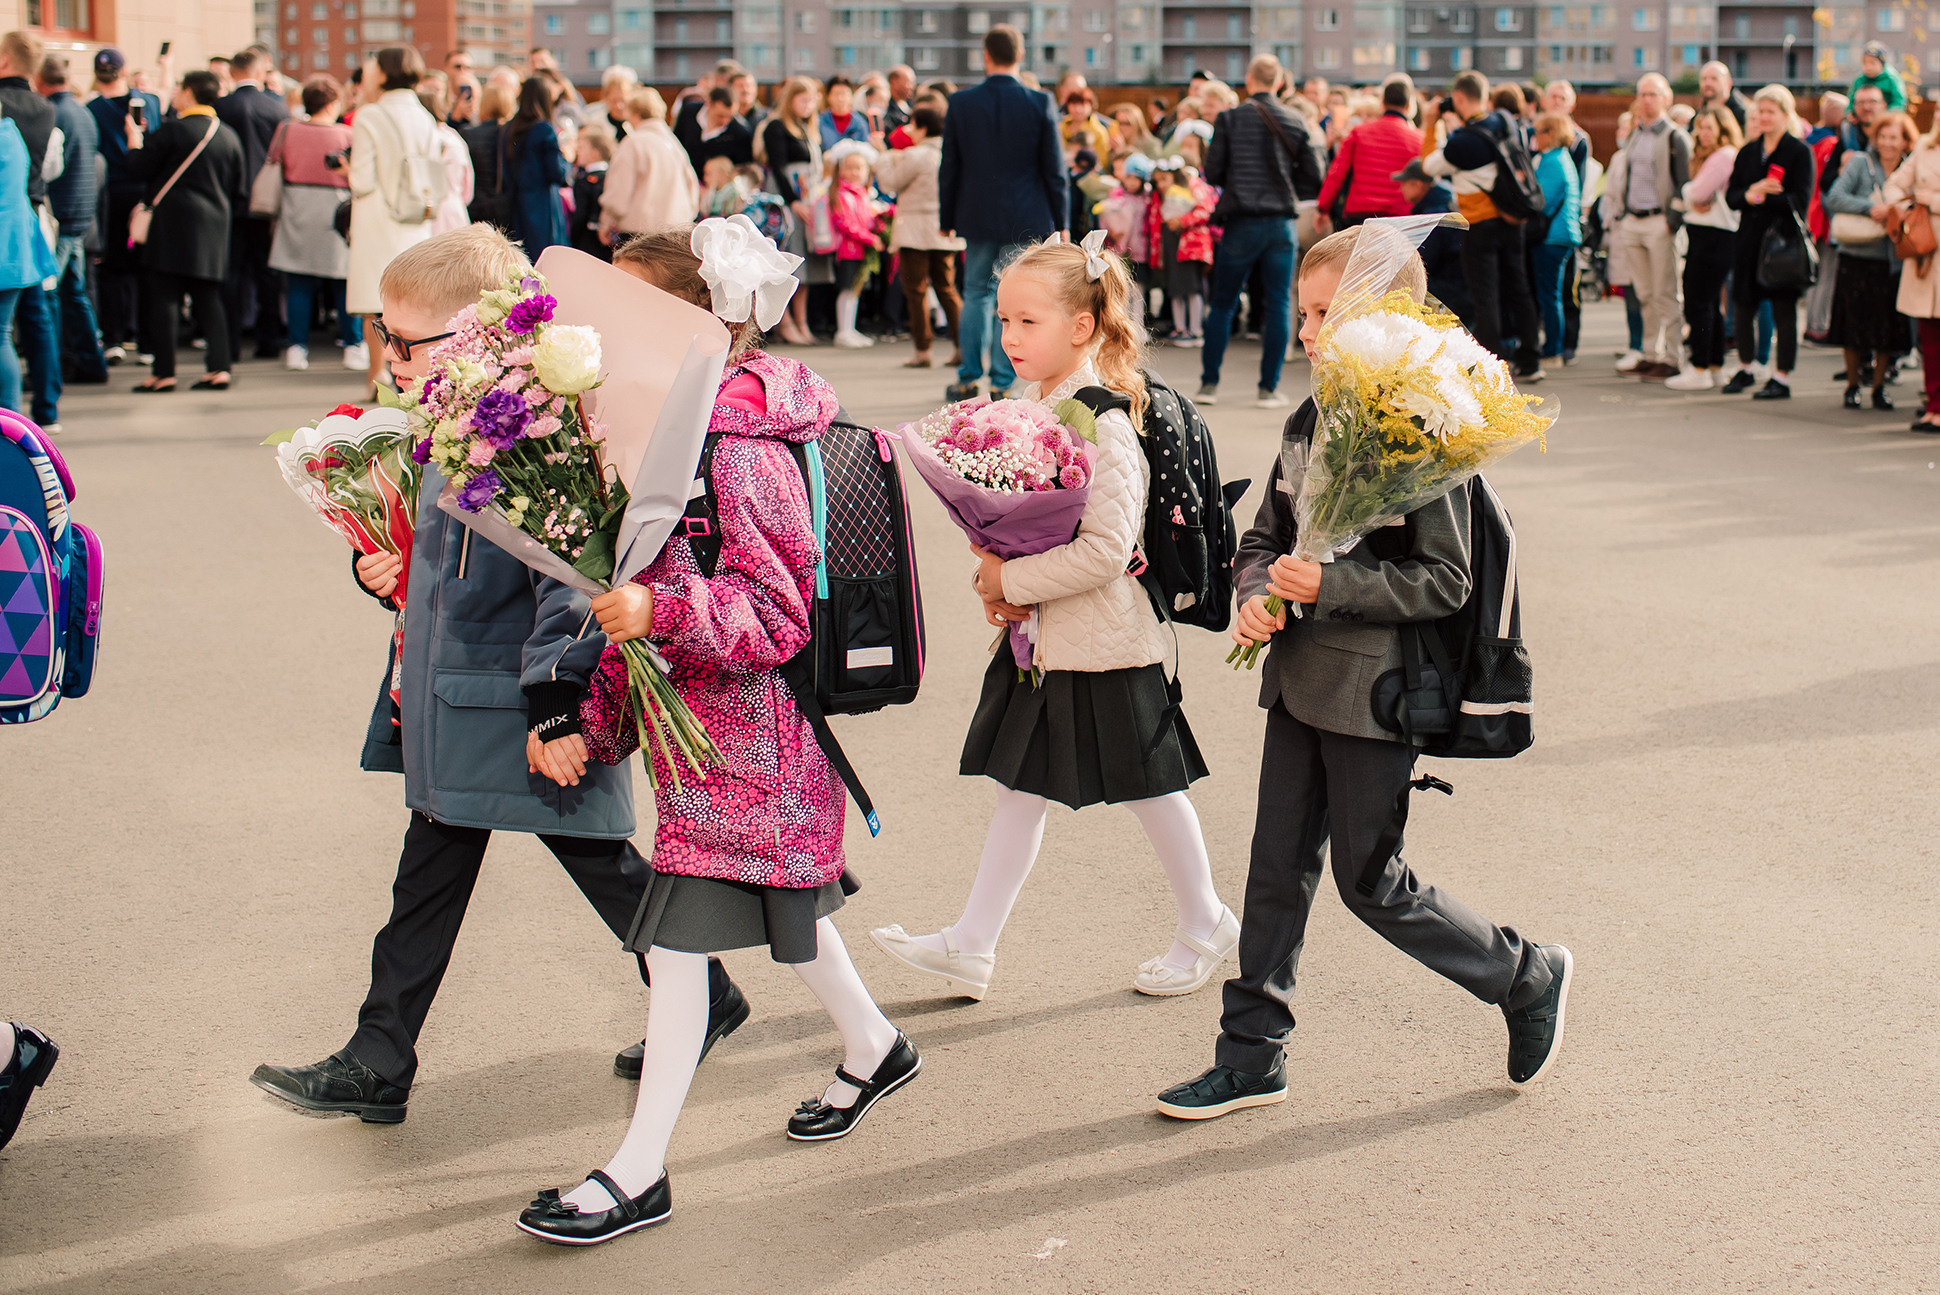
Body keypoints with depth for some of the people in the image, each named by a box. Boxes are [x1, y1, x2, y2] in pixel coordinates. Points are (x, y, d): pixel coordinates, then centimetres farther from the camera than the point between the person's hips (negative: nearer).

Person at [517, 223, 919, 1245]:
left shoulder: (743, 455, -22)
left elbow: (777, 618, -23)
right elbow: (643, 599, 16)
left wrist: (661, 611, -37)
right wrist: (594, 713, 15)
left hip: (745, 729, -9)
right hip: (692, 713, 9)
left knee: (679, 933, -6)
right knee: (779, 902, 23)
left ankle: (639, 1172, 0)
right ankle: (872, 1047, 45)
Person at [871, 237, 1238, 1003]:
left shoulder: (1105, 427, -21)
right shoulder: (1027, 407, 5)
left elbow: (1105, 550, -26)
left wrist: (1011, 580, -21)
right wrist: (991, 575, -2)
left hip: (1103, 645, -8)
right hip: (1036, 639, 8)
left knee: (1148, 789, 8)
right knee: (1020, 789, 12)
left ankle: (1206, 925, 27)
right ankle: (970, 947, 17)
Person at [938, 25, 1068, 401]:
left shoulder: (960, 103, -4)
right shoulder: (1040, 103, -7)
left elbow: (949, 169, 2)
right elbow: (1054, 169, -4)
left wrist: (947, 219, 13)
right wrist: (1061, 222, 5)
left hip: (977, 216, 2)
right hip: (1026, 218, -2)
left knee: (976, 293, 16)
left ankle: (967, 380, 17)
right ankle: (1002, 384, 3)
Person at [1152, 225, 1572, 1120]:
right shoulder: (1308, 424, 8)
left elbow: (1444, 581, -16)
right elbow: (1265, 536, 17)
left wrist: (1330, 585, -24)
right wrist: (1255, 593, -5)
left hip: (1375, 693, -7)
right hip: (1300, 682, 7)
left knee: (1371, 881, 2)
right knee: (1278, 868, 10)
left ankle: (1527, 979, 23)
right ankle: (1252, 1055, 20)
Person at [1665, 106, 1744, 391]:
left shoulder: (1725, 156, -13)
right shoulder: (1707, 156, 20)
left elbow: (1697, 192, -17)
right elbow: (1690, 194, 16)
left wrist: (1690, 192, 5)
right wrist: (1694, 201, -5)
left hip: (1714, 236, -10)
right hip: (1701, 235, 10)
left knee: (1699, 303, -10)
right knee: (1709, 304, 13)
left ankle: (1700, 370, -8)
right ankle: (1714, 366, 19)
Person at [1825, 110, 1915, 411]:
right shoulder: (1861, 163, -2)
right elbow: (1834, 198, -11)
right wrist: (1870, 208, -20)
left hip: (1892, 259, 2)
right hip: (1857, 255, -2)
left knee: (1888, 327, 3)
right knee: (1854, 321, 0)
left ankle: (1879, 386, 17)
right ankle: (1852, 385, 15)